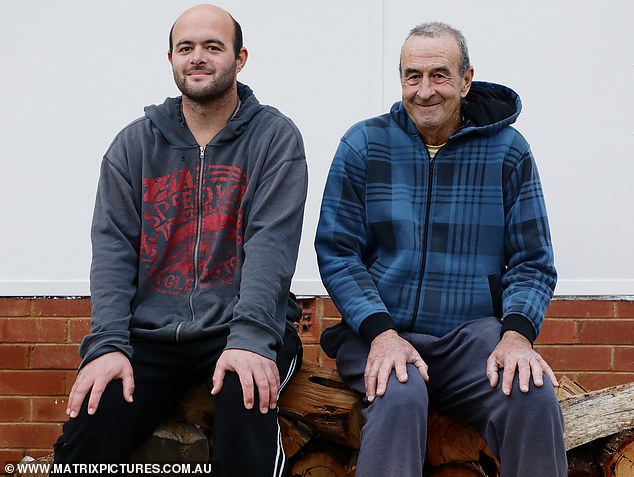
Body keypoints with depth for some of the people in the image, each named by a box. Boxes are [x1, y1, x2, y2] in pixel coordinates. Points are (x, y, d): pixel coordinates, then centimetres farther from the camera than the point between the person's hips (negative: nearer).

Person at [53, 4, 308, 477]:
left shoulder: (275, 137, 2)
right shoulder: (134, 144, 11)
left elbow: (272, 243, -10)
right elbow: (112, 248, 3)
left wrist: (249, 338, -24)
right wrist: (108, 344, -12)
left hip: (240, 330, -2)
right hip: (149, 335, 3)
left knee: (247, 405, -34)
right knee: (91, 424, -22)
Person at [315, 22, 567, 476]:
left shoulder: (508, 150, 6)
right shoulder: (363, 145, 5)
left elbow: (532, 263, 5)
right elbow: (336, 252, 1)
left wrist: (516, 333, -15)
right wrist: (381, 332, -16)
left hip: (475, 334, 1)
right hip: (381, 331, -1)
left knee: (534, 398, -29)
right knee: (398, 398, -34)